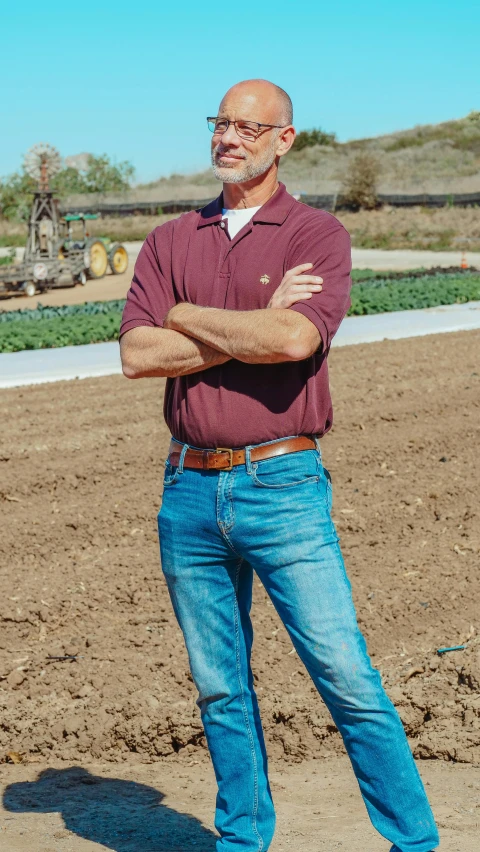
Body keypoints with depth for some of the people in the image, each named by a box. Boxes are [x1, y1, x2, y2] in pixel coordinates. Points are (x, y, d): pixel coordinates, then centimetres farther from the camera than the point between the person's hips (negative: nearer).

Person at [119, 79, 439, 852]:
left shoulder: (318, 234, -1)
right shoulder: (170, 243, 11)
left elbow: (296, 339, -20)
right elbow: (136, 354, -4)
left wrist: (189, 318, -7)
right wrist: (256, 327, -10)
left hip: (283, 488, -4)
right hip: (189, 495, 4)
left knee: (347, 678, -5)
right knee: (219, 687, 12)